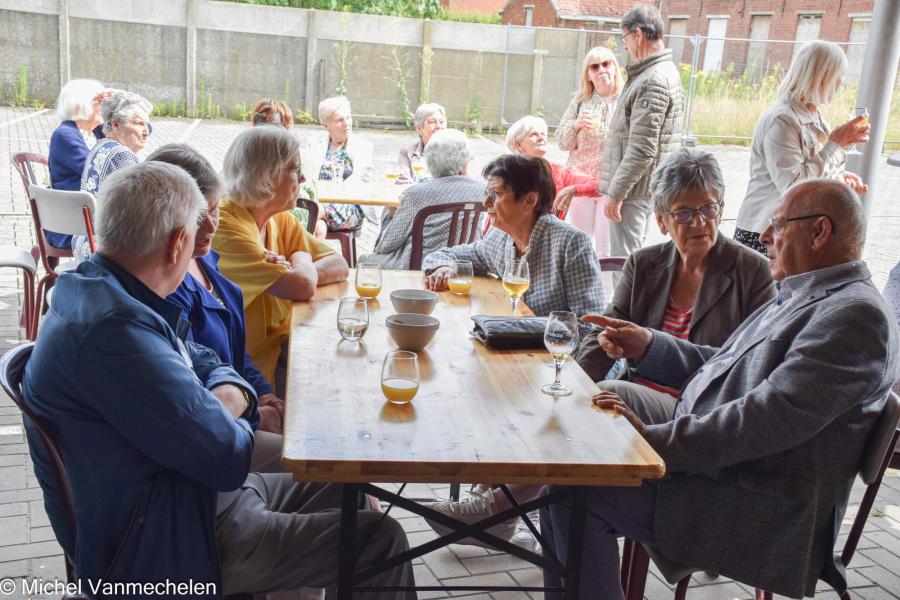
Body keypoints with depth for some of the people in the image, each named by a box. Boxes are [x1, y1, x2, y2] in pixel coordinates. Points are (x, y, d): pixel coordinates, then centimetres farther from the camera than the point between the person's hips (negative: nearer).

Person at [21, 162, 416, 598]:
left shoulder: (100, 290, 3)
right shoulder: (113, 331, -31)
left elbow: (207, 364, 12)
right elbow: (227, 459, -28)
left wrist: (227, 398, -11)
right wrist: (229, 422, -5)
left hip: (182, 493, 10)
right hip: (163, 546, -10)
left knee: (347, 494, 18)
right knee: (381, 539, -9)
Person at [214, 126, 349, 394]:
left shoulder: (281, 221, 8)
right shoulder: (226, 227, -20)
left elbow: (340, 266, 1)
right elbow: (303, 287, -28)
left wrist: (294, 275, -18)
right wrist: (301, 260, -5)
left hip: (283, 342, 8)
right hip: (256, 364, -8)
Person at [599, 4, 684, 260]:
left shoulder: (652, 82, -18)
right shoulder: (665, 71, 15)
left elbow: (642, 151, -23)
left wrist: (615, 193, -19)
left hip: (634, 190, -10)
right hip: (643, 187, 10)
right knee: (630, 257, 18)